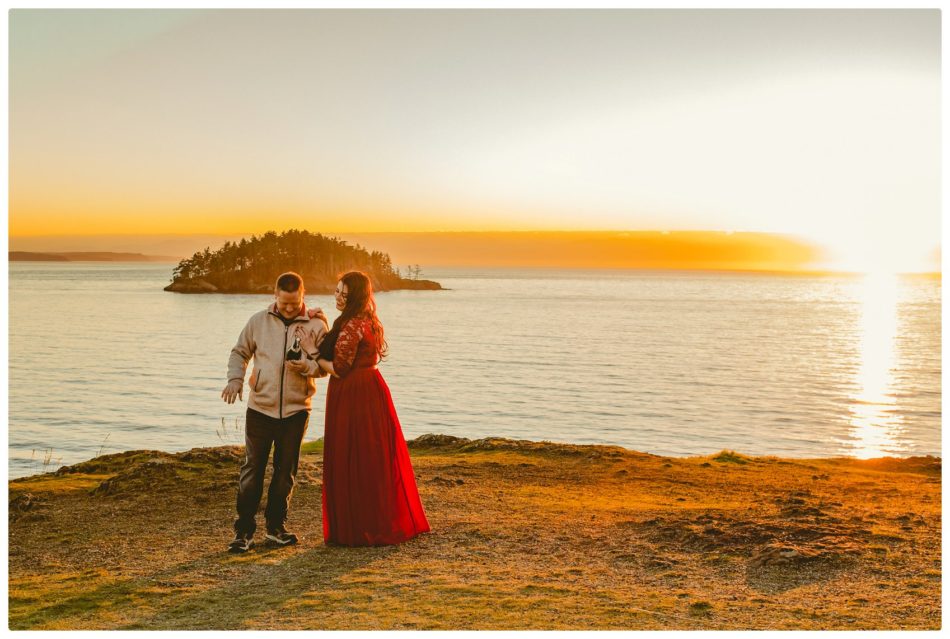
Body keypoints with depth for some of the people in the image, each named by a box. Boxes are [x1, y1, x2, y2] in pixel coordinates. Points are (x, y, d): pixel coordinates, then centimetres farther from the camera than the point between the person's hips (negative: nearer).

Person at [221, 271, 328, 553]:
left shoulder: (316, 325, -1)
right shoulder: (259, 321, 3)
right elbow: (239, 352, 12)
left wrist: (307, 366, -20)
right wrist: (235, 378, -6)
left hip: (296, 409, 0)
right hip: (260, 406, 0)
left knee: (286, 471, 11)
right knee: (252, 469, 0)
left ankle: (276, 527, 25)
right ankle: (244, 530, 7)